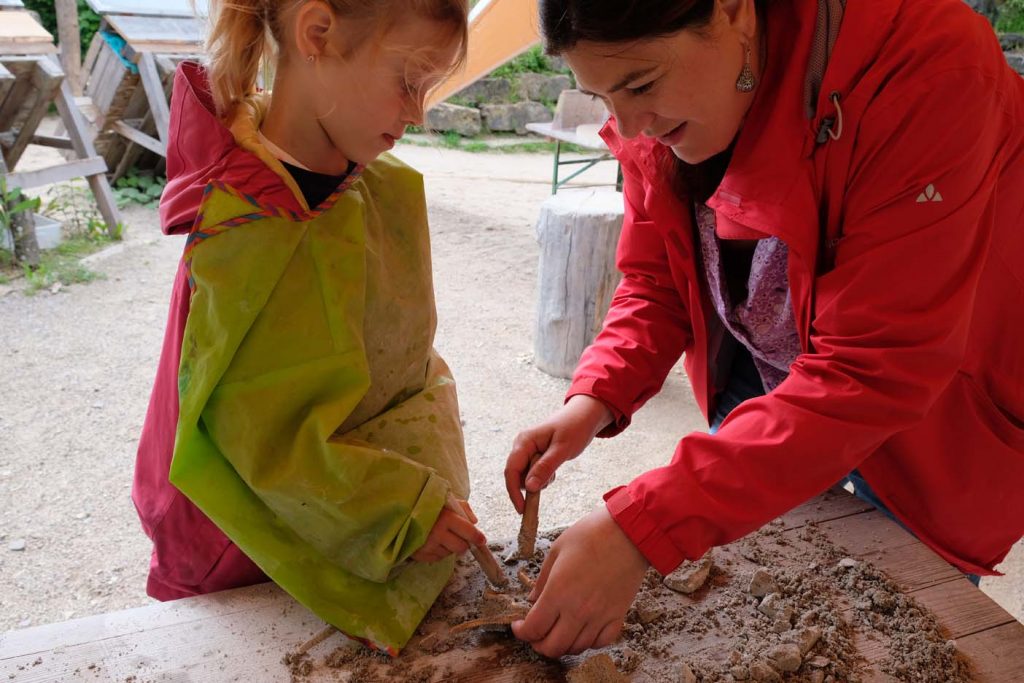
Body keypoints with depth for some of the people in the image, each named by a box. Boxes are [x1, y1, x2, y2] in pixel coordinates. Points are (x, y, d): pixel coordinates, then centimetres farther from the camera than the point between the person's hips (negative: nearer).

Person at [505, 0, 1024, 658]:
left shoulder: (928, 67, -35)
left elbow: (873, 370, -38)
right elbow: (656, 281, -7)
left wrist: (641, 528, -44)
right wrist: (594, 400, -27)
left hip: (926, 421, -4)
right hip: (755, 390, 5)